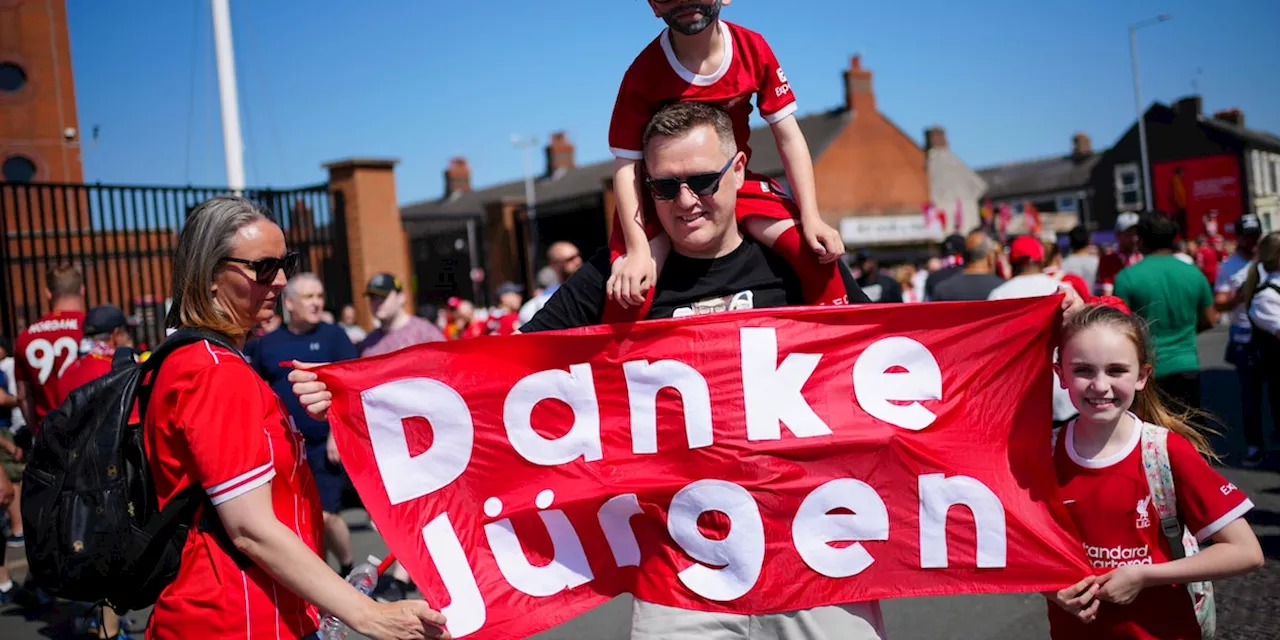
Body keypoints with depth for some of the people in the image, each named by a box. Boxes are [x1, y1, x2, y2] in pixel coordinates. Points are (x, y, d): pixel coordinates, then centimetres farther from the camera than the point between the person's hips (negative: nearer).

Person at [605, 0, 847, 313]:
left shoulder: (753, 49, -12)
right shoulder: (643, 74, -21)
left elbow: (789, 137, -9)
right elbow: (626, 165, -19)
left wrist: (811, 218, -17)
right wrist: (638, 250, -29)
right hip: (660, 192, -3)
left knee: (816, 249, -16)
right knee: (626, 290, -25)